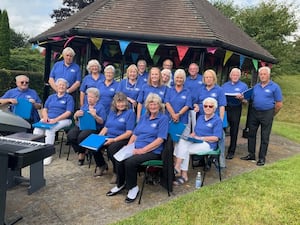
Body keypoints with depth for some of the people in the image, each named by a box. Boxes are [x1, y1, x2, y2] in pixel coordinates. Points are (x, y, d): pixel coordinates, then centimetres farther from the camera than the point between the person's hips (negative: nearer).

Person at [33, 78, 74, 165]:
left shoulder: (69, 98, 7)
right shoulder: (51, 97, 23)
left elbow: (68, 112, -5)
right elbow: (44, 109, 17)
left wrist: (56, 119, -17)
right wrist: (45, 117, -6)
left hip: (62, 120, -4)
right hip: (48, 119, 4)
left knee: (50, 129, -34)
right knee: (37, 129, -26)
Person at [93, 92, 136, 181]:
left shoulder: (130, 113, -5)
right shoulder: (112, 112, 16)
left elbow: (129, 133, -12)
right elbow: (106, 127, 20)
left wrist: (114, 140, -20)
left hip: (122, 140, -6)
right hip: (108, 137, 6)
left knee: (111, 148, -36)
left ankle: (117, 172, -9)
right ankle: (101, 165, 10)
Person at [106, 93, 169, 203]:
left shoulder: (163, 118, -3)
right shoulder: (144, 117, 18)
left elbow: (160, 139, -13)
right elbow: (135, 134, 18)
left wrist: (143, 150, -18)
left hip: (152, 152, -6)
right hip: (137, 149, 6)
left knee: (130, 162, -29)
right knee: (119, 159, -20)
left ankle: (133, 187, -4)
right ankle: (120, 184, 5)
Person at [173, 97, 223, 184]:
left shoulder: (217, 120, -3)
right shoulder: (200, 117, 19)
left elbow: (216, 138, -10)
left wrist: (200, 138, -16)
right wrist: (190, 136, -3)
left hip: (208, 144, -6)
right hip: (196, 142, 6)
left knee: (185, 150, -27)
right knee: (182, 141, -25)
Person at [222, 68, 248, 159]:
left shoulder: (243, 86, 8)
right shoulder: (224, 85, 16)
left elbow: (246, 99, 1)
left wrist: (241, 98, -21)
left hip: (236, 109, -2)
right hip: (224, 108, 2)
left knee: (234, 131, 3)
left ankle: (231, 152, 12)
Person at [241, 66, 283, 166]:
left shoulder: (275, 87, -6)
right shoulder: (256, 86, 10)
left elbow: (279, 104, -4)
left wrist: (271, 115, 1)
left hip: (267, 113, -5)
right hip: (254, 112, 5)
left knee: (264, 137, 2)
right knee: (251, 134, 10)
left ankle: (262, 158, 12)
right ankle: (251, 154, 22)